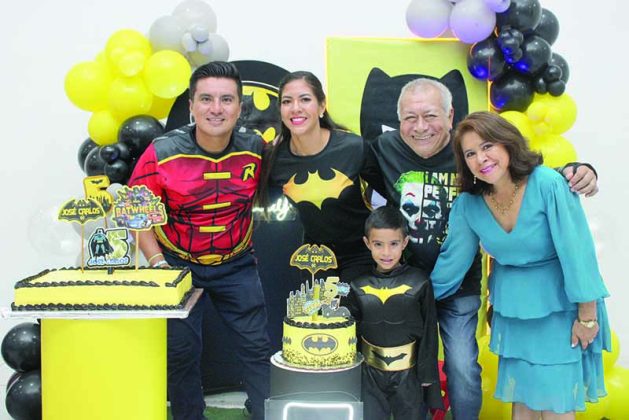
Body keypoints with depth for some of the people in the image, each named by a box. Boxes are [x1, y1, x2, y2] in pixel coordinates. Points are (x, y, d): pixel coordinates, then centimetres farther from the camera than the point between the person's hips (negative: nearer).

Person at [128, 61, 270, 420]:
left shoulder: (256, 150, -11)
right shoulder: (161, 154, -16)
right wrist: (157, 262, -17)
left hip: (237, 266, 1)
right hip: (179, 265, -1)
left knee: (258, 347, 6)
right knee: (181, 353, 8)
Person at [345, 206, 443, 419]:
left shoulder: (419, 283, -10)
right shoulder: (359, 287, -4)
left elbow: (429, 332, -3)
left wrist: (428, 376, -1)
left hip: (408, 376, -1)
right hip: (370, 376, 2)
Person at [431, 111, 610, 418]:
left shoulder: (548, 184, -23)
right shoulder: (468, 204, -9)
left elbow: (578, 252, -18)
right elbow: (451, 262, 0)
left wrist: (587, 315, -12)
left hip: (558, 302, -4)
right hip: (511, 305, 4)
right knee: (520, 395, 15)